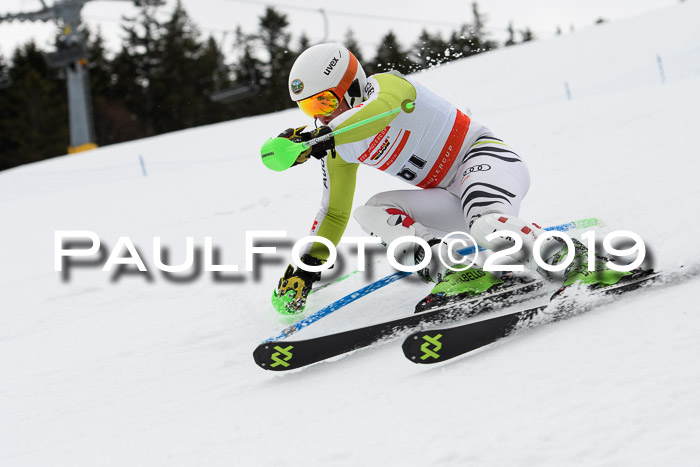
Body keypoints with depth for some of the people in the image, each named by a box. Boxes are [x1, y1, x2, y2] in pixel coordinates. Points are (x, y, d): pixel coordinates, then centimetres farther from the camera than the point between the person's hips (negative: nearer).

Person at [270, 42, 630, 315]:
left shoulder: (385, 85, -14)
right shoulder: (339, 150, 8)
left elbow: (379, 109, -39)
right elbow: (334, 214, 15)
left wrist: (319, 137, -54)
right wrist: (307, 265, 4)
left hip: (485, 155, -8)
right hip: (452, 198, 8)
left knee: (487, 228, -38)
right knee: (371, 212, -15)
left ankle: (581, 263, -32)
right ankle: (455, 273, -29)